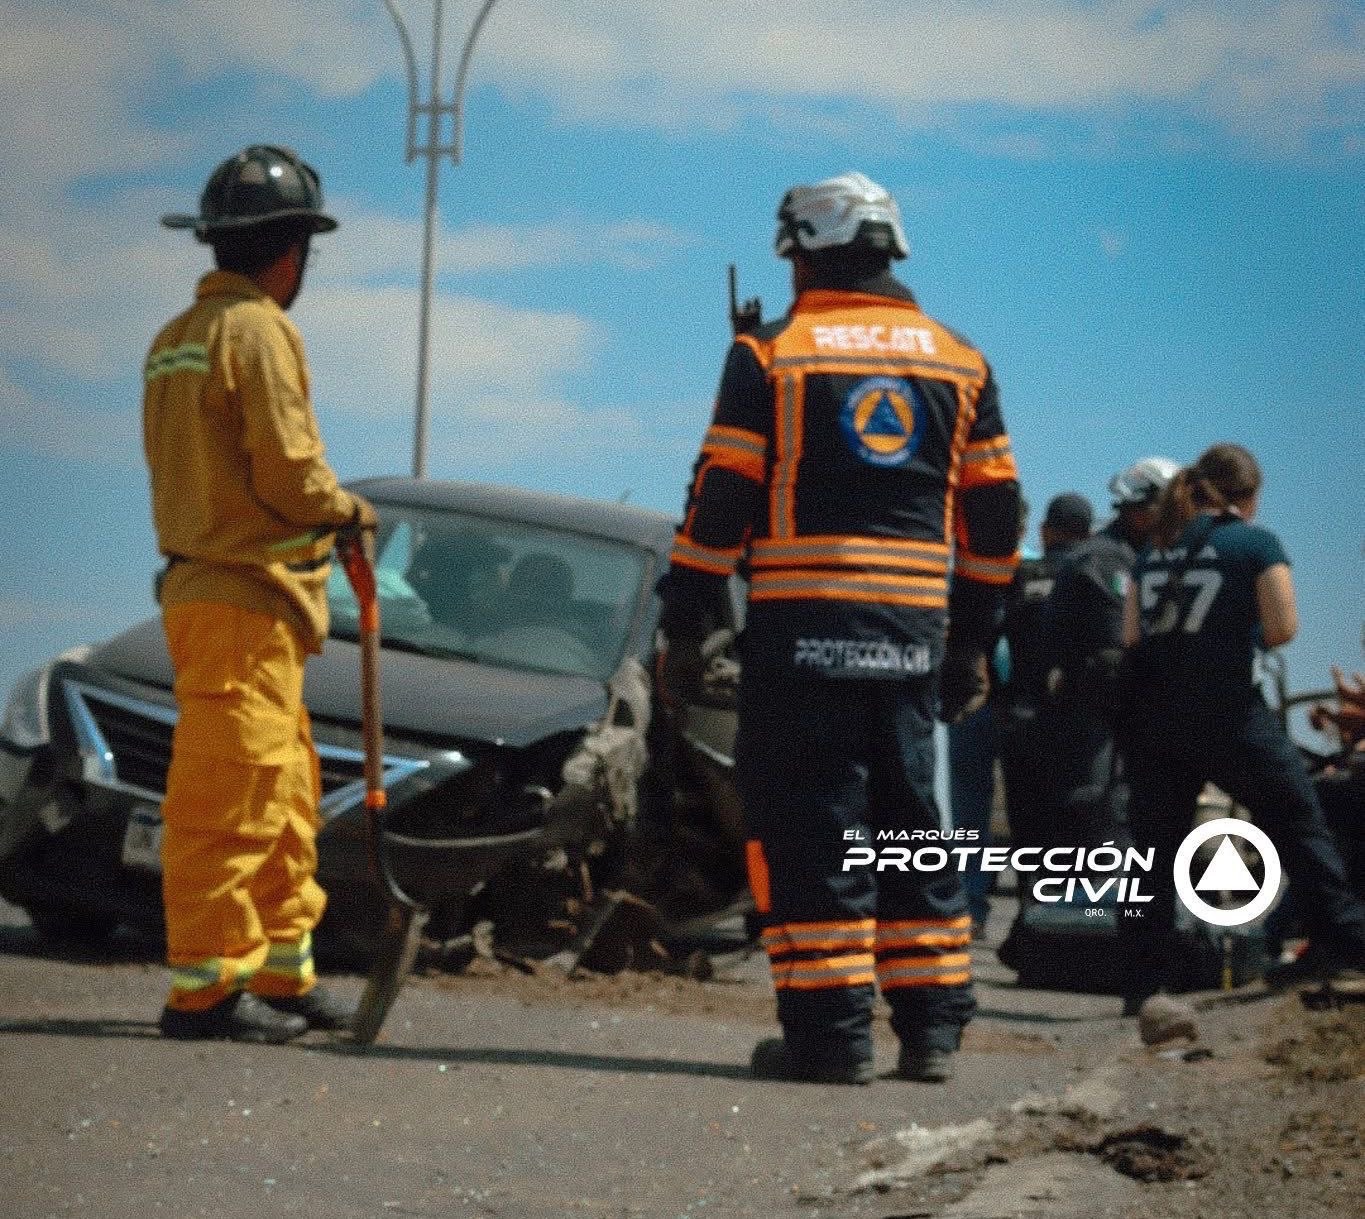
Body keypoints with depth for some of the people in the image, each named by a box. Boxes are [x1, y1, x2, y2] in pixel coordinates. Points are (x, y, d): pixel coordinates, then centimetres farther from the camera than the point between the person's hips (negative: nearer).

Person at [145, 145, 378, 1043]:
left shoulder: (176, 339, 15)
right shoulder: (257, 331, -13)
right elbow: (289, 473, -18)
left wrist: (322, 509, 15)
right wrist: (348, 509, 1)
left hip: (207, 584, 10)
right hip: (245, 601, -10)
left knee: (284, 798, 15)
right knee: (227, 800, -7)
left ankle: (284, 974, 21)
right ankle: (204, 985, -5)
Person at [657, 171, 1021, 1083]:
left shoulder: (771, 356, -1)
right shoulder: (960, 364, 12)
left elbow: (721, 499, -5)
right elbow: (995, 514, 14)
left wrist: (686, 629, 1)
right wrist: (972, 642, 20)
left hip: (803, 629, -4)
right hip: (914, 631, 4)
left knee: (809, 824, -2)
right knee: (911, 824, 13)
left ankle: (831, 1031, -5)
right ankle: (932, 1026, 13)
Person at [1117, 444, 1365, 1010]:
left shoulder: (1153, 553, 13)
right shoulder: (1257, 543, -2)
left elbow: (1130, 637, 9)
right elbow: (1281, 629, -8)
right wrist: (1244, 634, 11)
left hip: (1149, 713, 5)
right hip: (1223, 710, -5)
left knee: (1154, 848, 7)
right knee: (1296, 818, 10)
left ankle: (1142, 981, 5)